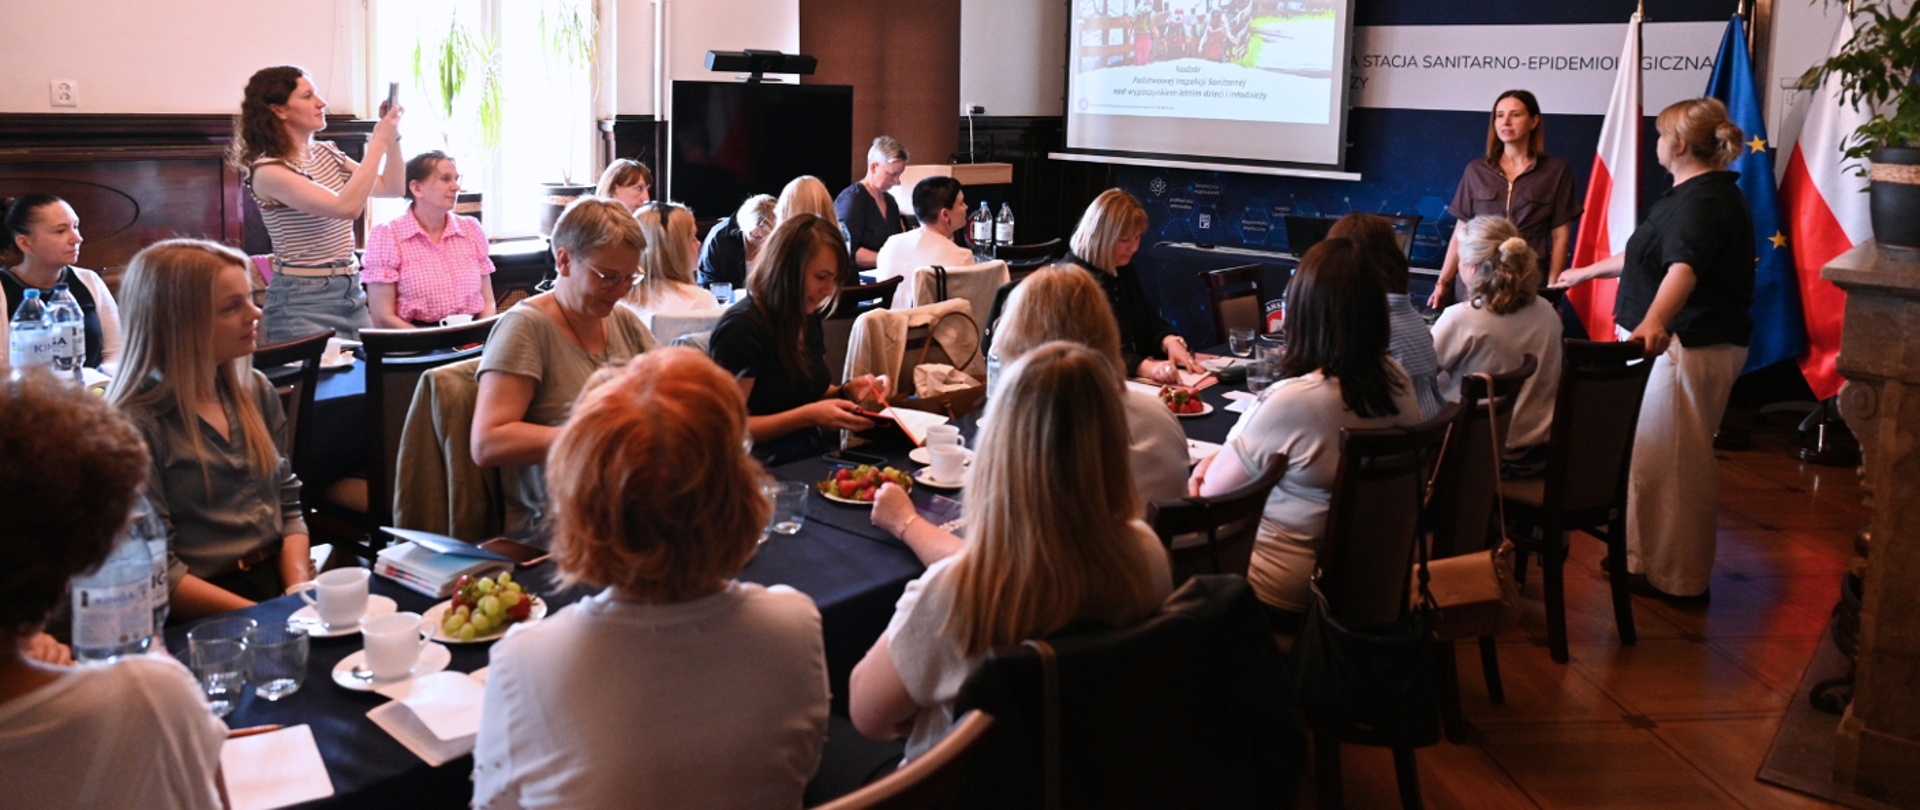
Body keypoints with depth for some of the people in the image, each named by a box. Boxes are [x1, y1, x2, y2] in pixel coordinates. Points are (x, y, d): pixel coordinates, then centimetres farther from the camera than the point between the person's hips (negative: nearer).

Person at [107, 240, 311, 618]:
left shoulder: (257, 391, 12)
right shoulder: (135, 425, -8)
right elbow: (159, 573, -11)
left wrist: (300, 596, -2)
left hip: (279, 583, 6)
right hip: (206, 622, -6)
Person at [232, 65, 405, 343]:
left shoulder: (325, 154, 10)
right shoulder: (268, 171, -14)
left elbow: (393, 188, 14)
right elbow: (347, 207, -25)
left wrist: (392, 138, 1)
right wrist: (377, 145, -20)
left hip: (351, 294, 7)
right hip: (303, 302, -7)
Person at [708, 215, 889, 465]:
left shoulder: (809, 320, 12)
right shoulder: (742, 327, -13)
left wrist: (848, 392, 5)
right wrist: (808, 416, -22)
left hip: (813, 460, 8)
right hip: (765, 470, -8)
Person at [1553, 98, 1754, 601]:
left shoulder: (1702, 202, -17)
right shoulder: (1697, 193, 19)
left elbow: (1684, 267, -37)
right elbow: (1648, 255, 33)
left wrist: (1654, 320, -53)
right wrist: (1589, 272, 42)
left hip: (1688, 347, -11)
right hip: (1674, 343, 11)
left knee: (1673, 463, -5)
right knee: (1649, 456, 15)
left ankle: (1678, 579, 2)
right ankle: (1646, 558, 24)